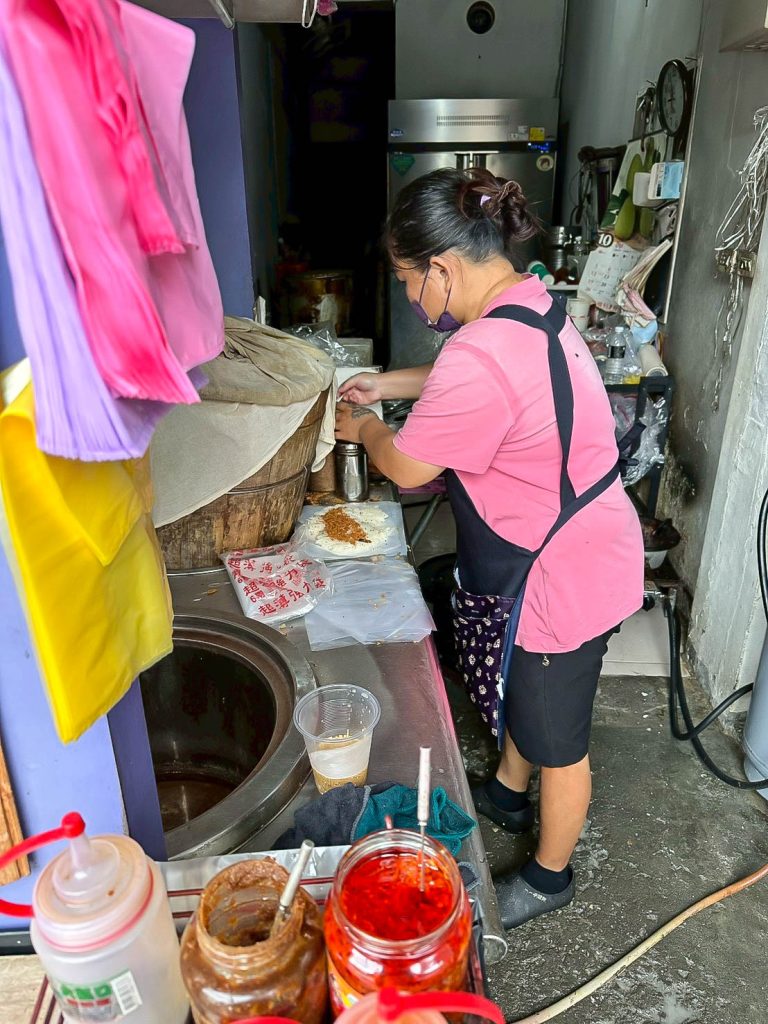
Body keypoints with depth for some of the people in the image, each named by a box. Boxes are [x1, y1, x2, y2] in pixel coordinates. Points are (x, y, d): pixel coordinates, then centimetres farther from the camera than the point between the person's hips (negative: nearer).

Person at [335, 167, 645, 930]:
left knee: (556, 738, 14)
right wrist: (388, 384, 16)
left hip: (563, 577, -10)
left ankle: (549, 876, 41)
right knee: (517, 688, 30)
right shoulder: (526, 305, 0)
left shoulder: (485, 353, -32)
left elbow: (406, 467, -18)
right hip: (556, 553, 10)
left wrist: (363, 428, 1)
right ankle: (508, 794, 57)